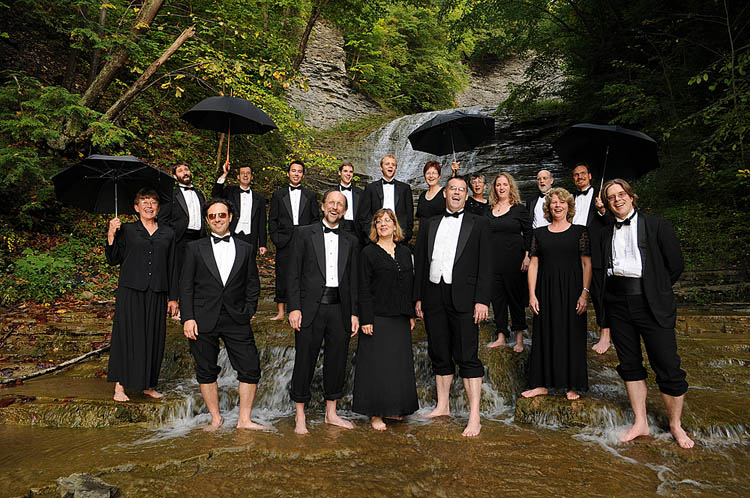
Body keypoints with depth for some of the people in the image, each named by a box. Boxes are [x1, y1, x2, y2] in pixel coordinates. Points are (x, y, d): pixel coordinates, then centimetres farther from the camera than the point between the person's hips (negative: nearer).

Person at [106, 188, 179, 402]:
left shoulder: (167, 233, 10)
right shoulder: (126, 230, 5)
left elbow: (171, 266, 11)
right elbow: (113, 260, 1)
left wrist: (173, 297, 10)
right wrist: (111, 235, -12)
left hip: (157, 294, 2)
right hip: (130, 292, -2)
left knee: (154, 338, 6)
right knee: (128, 335, -1)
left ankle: (149, 385, 19)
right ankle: (120, 386, 11)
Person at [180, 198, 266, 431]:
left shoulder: (245, 249, 11)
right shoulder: (195, 248, 7)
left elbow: (253, 285, 12)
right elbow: (185, 286, 3)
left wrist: (248, 313, 1)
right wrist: (188, 318, -5)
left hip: (236, 320, 1)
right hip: (203, 320, -1)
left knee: (251, 369, -3)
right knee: (206, 371, 7)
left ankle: (244, 419, 11)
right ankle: (216, 418, 23)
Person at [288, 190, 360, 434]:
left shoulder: (350, 241, 13)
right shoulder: (305, 234, 4)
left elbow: (353, 279, 13)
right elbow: (294, 274, 0)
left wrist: (354, 313, 7)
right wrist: (294, 308, -8)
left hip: (339, 308, 3)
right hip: (311, 307, -3)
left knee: (337, 361, 9)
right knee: (305, 361, 2)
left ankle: (331, 413, 26)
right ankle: (300, 416, 18)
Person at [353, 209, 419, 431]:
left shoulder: (405, 252, 11)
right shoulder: (368, 252, -3)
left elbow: (410, 285, 15)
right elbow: (364, 289, -7)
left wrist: (411, 314, 11)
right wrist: (365, 319, -12)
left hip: (400, 319, 5)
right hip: (377, 318, -5)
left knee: (399, 362, 11)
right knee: (376, 364, -1)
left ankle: (394, 408, 25)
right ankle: (376, 413, 11)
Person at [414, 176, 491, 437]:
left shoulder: (478, 224, 6)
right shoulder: (430, 225, 15)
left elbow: (485, 265, -1)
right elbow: (420, 262, 14)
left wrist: (482, 300, -10)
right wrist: (418, 297, 8)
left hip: (463, 298, -3)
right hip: (433, 297, 4)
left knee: (467, 357, -3)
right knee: (439, 354, 12)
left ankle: (474, 417, 3)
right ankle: (442, 406, 26)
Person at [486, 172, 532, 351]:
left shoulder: (519, 209, 0)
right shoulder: (490, 210, 10)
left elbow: (528, 233, 0)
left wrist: (527, 256, -8)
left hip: (514, 259, -4)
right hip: (494, 260, 4)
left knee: (515, 296, 2)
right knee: (497, 297, 6)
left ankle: (519, 338, 13)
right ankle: (500, 337, 15)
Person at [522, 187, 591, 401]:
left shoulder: (580, 231, 2)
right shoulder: (539, 233, 8)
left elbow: (586, 264, -2)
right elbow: (533, 264, 6)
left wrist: (585, 293, -11)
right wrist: (532, 294, -2)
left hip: (571, 289, -2)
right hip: (546, 290, 2)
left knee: (572, 335, 4)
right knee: (544, 335, 6)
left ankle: (573, 385, 18)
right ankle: (541, 383, 16)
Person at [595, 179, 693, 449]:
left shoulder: (657, 225, 1)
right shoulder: (606, 233, 12)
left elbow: (676, 265, 1)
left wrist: (656, 292, 3)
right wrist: (606, 296, 6)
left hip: (651, 306, -4)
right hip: (617, 305, 4)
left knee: (668, 368, 0)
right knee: (630, 365, 10)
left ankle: (676, 425, 19)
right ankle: (640, 423, 22)